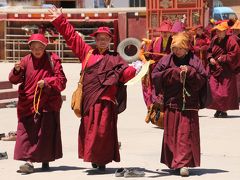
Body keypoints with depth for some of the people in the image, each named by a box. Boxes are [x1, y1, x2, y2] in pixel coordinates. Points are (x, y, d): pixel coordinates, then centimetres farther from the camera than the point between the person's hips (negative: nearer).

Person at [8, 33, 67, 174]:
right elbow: (14, 80, -2)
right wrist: (17, 71, -23)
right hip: (28, 103, 2)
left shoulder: (53, 60, -1)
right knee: (27, 131, -5)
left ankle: (45, 160, 13)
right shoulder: (26, 61, 3)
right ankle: (29, 161, -5)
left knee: (46, 133, 2)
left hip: (48, 103, -1)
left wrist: (46, 82, -18)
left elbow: (61, 80, -4)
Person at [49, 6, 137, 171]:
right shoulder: (87, 52, 12)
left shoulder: (115, 59, 6)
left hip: (106, 100, -3)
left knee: (103, 131, -5)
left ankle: (102, 161, 4)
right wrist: (60, 20, 15)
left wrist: (134, 70, -30)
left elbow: (125, 72, -8)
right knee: (89, 130, 6)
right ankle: (93, 158, 19)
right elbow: (71, 36, 16)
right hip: (89, 100, 3)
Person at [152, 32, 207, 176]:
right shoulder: (167, 60, 6)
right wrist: (172, 72, -7)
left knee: (186, 133, -7)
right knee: (171, 133, 6)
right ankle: (172, 161, 18)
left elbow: (203, 79, -3)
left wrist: (189, 72, -14)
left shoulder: (194, 61, 2)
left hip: (189, 105, -2)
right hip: (171, 103, 2)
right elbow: (155, 75, 1)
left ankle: (183, 163, -10)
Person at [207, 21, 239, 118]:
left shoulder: (230, 40, -10)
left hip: (227, 70, -5)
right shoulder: (214, 40, 9)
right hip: (215, 69, 6)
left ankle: (224, 110, 13)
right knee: (214, 90, 0)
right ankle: (218, 109, 12)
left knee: (225, 91, 0)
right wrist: (210, 58, 1)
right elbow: (210, 51, 20)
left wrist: (223, 58, -17)